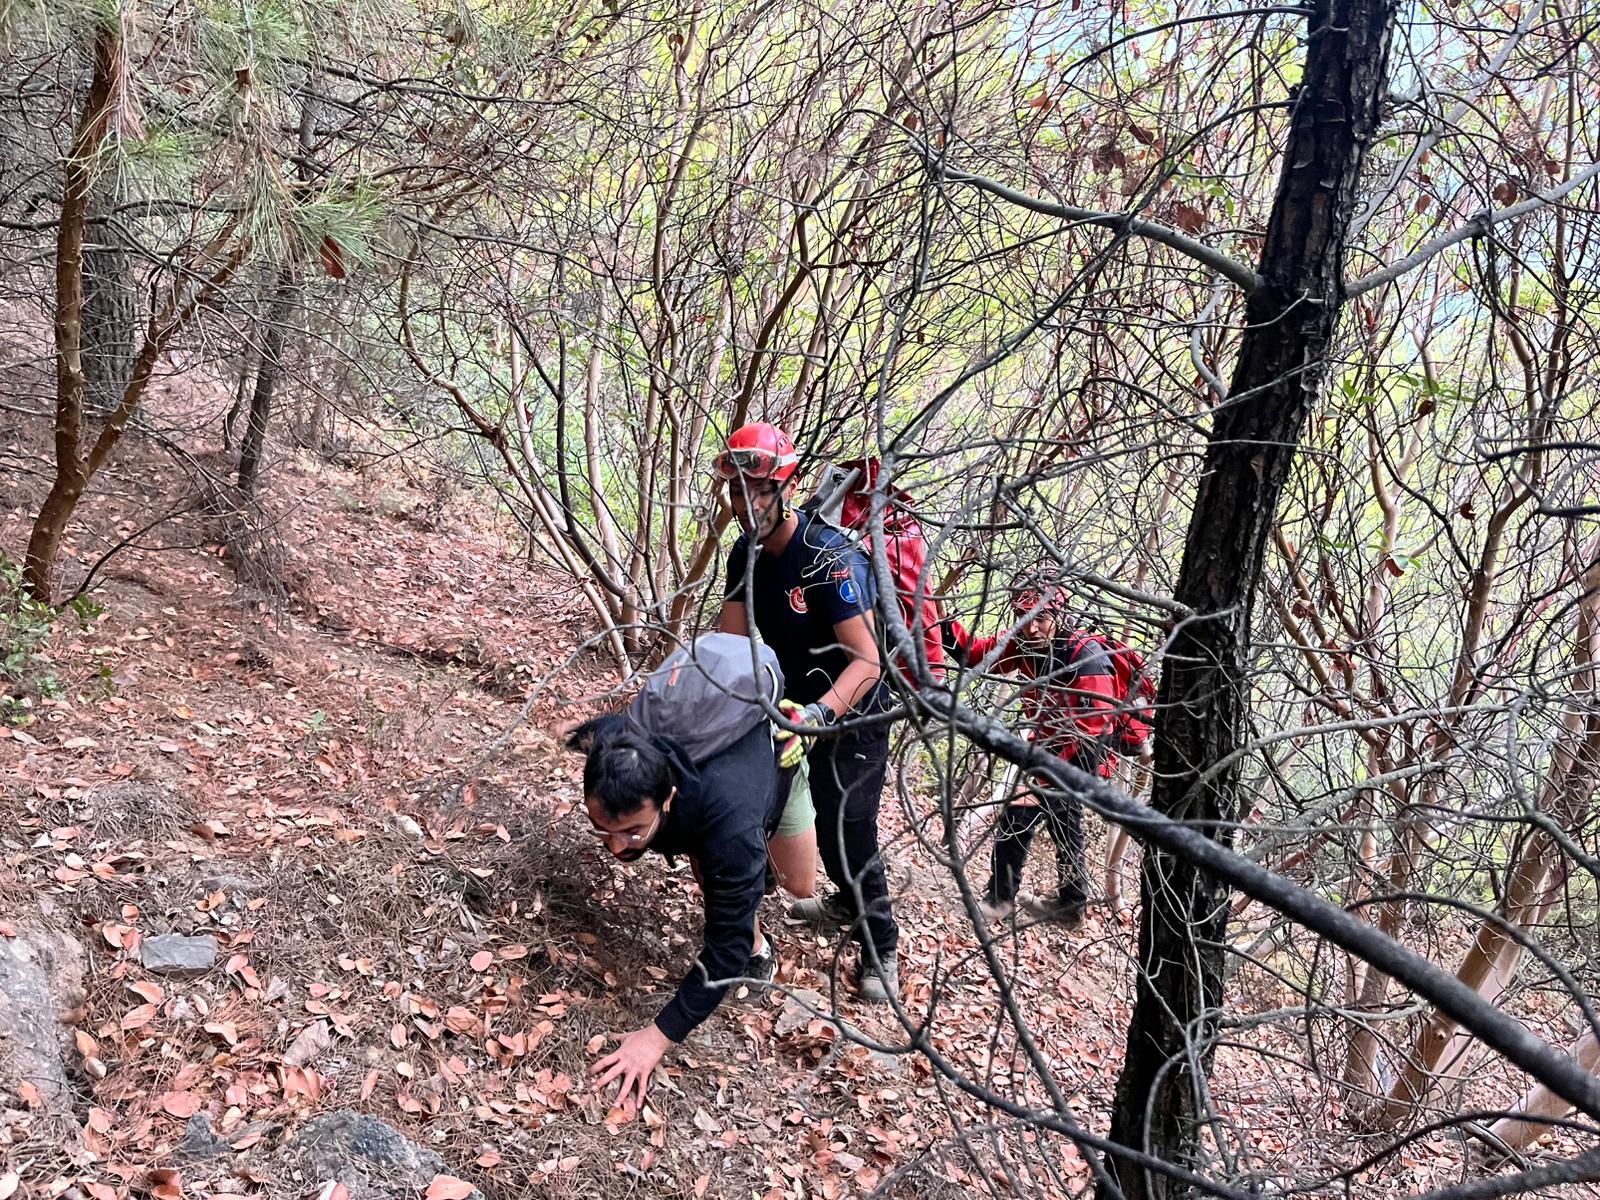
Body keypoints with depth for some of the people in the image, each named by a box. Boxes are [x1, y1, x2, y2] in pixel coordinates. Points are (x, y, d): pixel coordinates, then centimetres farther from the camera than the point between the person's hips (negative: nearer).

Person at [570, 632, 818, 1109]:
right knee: (711, 872, -13)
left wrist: (660, 1035, -40)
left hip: (777, 746, -3)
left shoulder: (729, 825, -52)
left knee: (799, 886, 12)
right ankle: (758, 946, 16)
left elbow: (726, 946, -41)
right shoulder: (609, 757, -38)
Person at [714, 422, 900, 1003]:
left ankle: (881, 947, 16)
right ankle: (849, 903, 39)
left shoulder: (831, 558, -30)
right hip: (793, 706, 8)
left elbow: (866, 662, -34)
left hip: (850, 717, -7)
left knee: (846, 834, -8)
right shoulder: (745, 554, -6)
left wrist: (818, 714, -48)